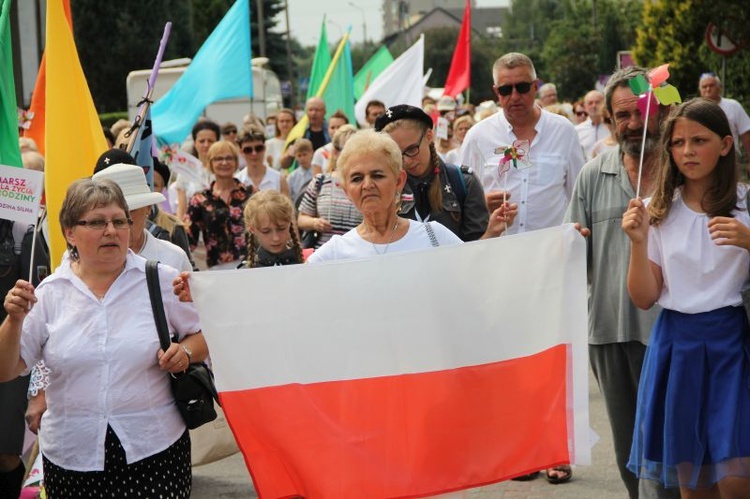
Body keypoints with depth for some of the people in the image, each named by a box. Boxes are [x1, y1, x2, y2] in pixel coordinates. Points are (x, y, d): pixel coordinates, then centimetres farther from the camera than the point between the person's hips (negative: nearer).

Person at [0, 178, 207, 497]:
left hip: (155, 447, -1)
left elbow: (204, 335, 11)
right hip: (71, 457, 1)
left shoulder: (163, 280, 0)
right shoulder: (49, 293, 2)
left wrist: (185, 351, -11)